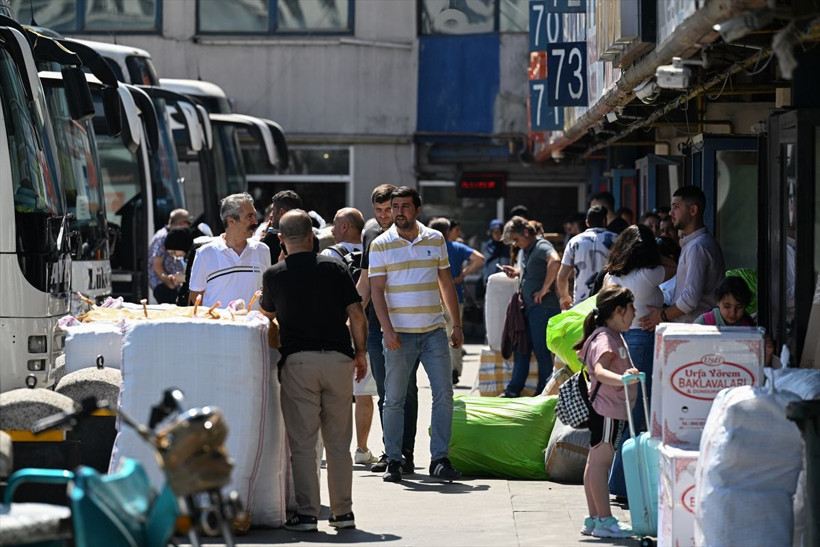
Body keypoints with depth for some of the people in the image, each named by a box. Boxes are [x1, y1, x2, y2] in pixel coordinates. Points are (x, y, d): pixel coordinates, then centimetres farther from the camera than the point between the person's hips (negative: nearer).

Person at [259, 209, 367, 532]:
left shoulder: (274, 275, 2)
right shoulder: (334, 268, 3)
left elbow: (268, 313, 20)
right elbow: (356, 314, 1)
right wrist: (360, 353, 11)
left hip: (297, 360, -1)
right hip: (338, 358, 1)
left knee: (302, 442, 1)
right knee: (339, 441, 8)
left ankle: (306, 514, -3)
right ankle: (343, 512, 12)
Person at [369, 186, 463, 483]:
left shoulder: (435, 240, 8)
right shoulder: (381, 245, 0)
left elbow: (447, 283, 14)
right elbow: (376, 290, -4)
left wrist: (457, 324, 10)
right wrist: (387, 330, -14)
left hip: (434, 331, 2)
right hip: (399, 333, -2)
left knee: (444, 394, -2)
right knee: (394, 399, 1)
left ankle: (440, 459, 4)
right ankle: (393, 461, 9)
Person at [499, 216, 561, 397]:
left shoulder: (542, 246, -13)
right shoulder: (526, 250, 17)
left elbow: (555, 262, -33)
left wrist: (545, 289, -27)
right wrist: (517, 272, 13)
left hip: (543, 307, -10)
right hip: (528, 308, 10)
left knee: (541, 350, -3)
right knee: (521, 348, 11)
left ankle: (543, 392, 5)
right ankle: (513, 390, 16)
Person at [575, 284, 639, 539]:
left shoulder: (613, 336, 16)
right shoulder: (604, 339, -18)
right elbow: (599, 370, -36)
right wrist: (620, 378, -53)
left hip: (614, 410, 11)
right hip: (607, 410, -11)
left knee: (596, 462, 12)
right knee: (600, 461, -8)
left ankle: (594, 519, 17)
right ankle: (604, 520, -9)